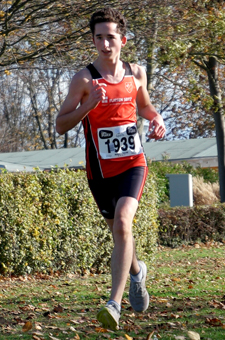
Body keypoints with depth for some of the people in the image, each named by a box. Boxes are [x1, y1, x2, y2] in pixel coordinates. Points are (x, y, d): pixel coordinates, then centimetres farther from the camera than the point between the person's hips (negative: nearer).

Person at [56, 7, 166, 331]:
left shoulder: (136, 73, 2)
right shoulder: (85, 79, -9)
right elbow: (61, 125, -9)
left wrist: (157, 120, 1)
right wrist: (89, 105, -24)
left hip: (133, 163, 0)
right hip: (100, 169, 0)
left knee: (123, 222, -21)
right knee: (117, 230, 13)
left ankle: (115, 303, -24)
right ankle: (137, 270, 47)